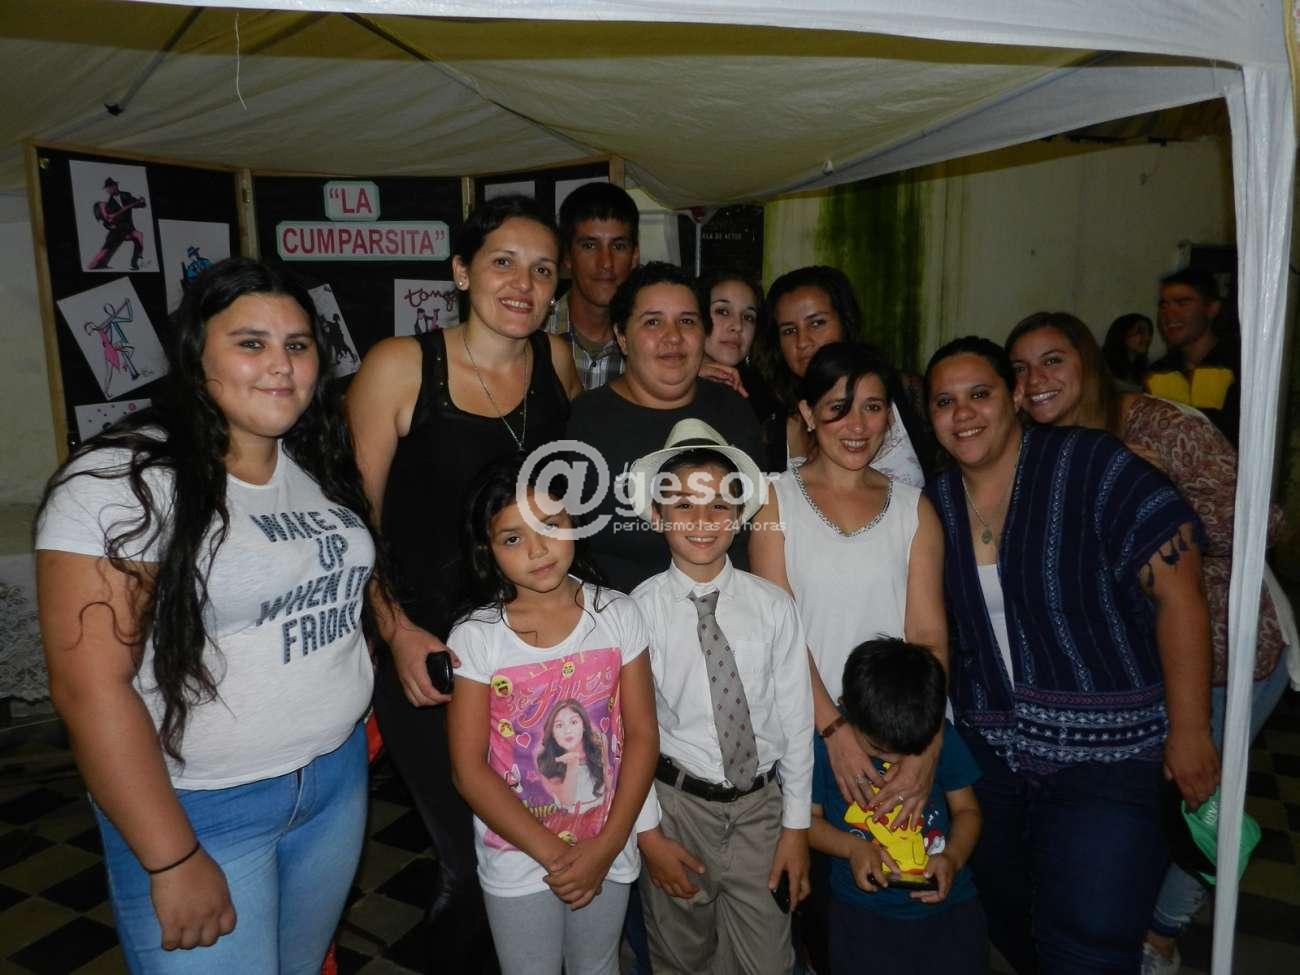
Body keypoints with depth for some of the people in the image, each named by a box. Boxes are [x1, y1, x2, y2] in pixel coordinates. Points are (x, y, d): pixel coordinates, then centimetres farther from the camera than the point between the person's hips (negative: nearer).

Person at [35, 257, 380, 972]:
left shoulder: (319, 465, 3)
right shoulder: (122, 481, -18)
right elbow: (89, 686, -20)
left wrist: (360, 700, 7)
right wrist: (174, 861, -19)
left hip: (338, 778, 6)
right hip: (198, 808, -6)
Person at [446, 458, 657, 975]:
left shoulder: (617, 615, -9)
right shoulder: (475, 638, -14)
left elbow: (642, 736, -6)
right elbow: (469, 770, -12)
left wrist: (606, 846, -12)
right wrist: (554, 855, -14)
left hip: (607, 852, 2)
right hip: (518, 860, -1)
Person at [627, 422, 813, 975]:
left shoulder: (772, 606, -9)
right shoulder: (639, 611, -14)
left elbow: (795, 719, -3)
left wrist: (796, 827, 0)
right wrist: (648, 833, -5)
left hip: (761, 804, 1)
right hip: (679, 804, -1)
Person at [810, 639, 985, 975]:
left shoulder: (943, 736, -8)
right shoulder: (824, 745, -14)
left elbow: (967, 810, 4)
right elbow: (807, 817, -2)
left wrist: (953, 857, -15)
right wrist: (852, 847, -19)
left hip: (950, 904, 2)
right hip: (864, 914, -1)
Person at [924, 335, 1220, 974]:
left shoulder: (1089, 465, -14)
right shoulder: (935, 504, 1)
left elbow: (1178, 591, -14)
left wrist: (1189, 731, -13)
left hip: (1104, 751, -5)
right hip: (986, 749, 5)